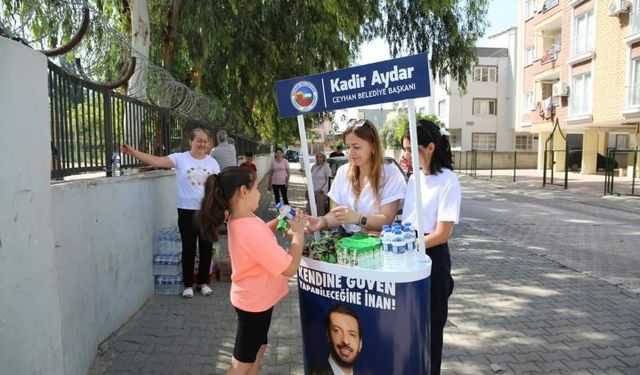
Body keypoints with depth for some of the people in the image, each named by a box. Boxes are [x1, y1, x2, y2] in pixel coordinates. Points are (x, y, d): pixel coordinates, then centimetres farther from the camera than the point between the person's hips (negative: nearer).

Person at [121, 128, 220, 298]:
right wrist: (133, 152, -26)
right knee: (189, 248, 6)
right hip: (187, 211, -2)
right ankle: (188, 284, 20)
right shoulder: (180, 158, -4)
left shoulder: (212, 162, 3)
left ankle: (203, 282, 26)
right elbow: (156, 161, -14)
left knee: (206, 248, 10)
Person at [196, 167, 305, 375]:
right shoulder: (251, 230, -34)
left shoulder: (240, 219, -4)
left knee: (257, 348, 27)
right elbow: (289, 268, -30)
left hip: (255, 299, 9)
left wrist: (279, 221, 0)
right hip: (254, 302, -9)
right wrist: (298, 234, -18)